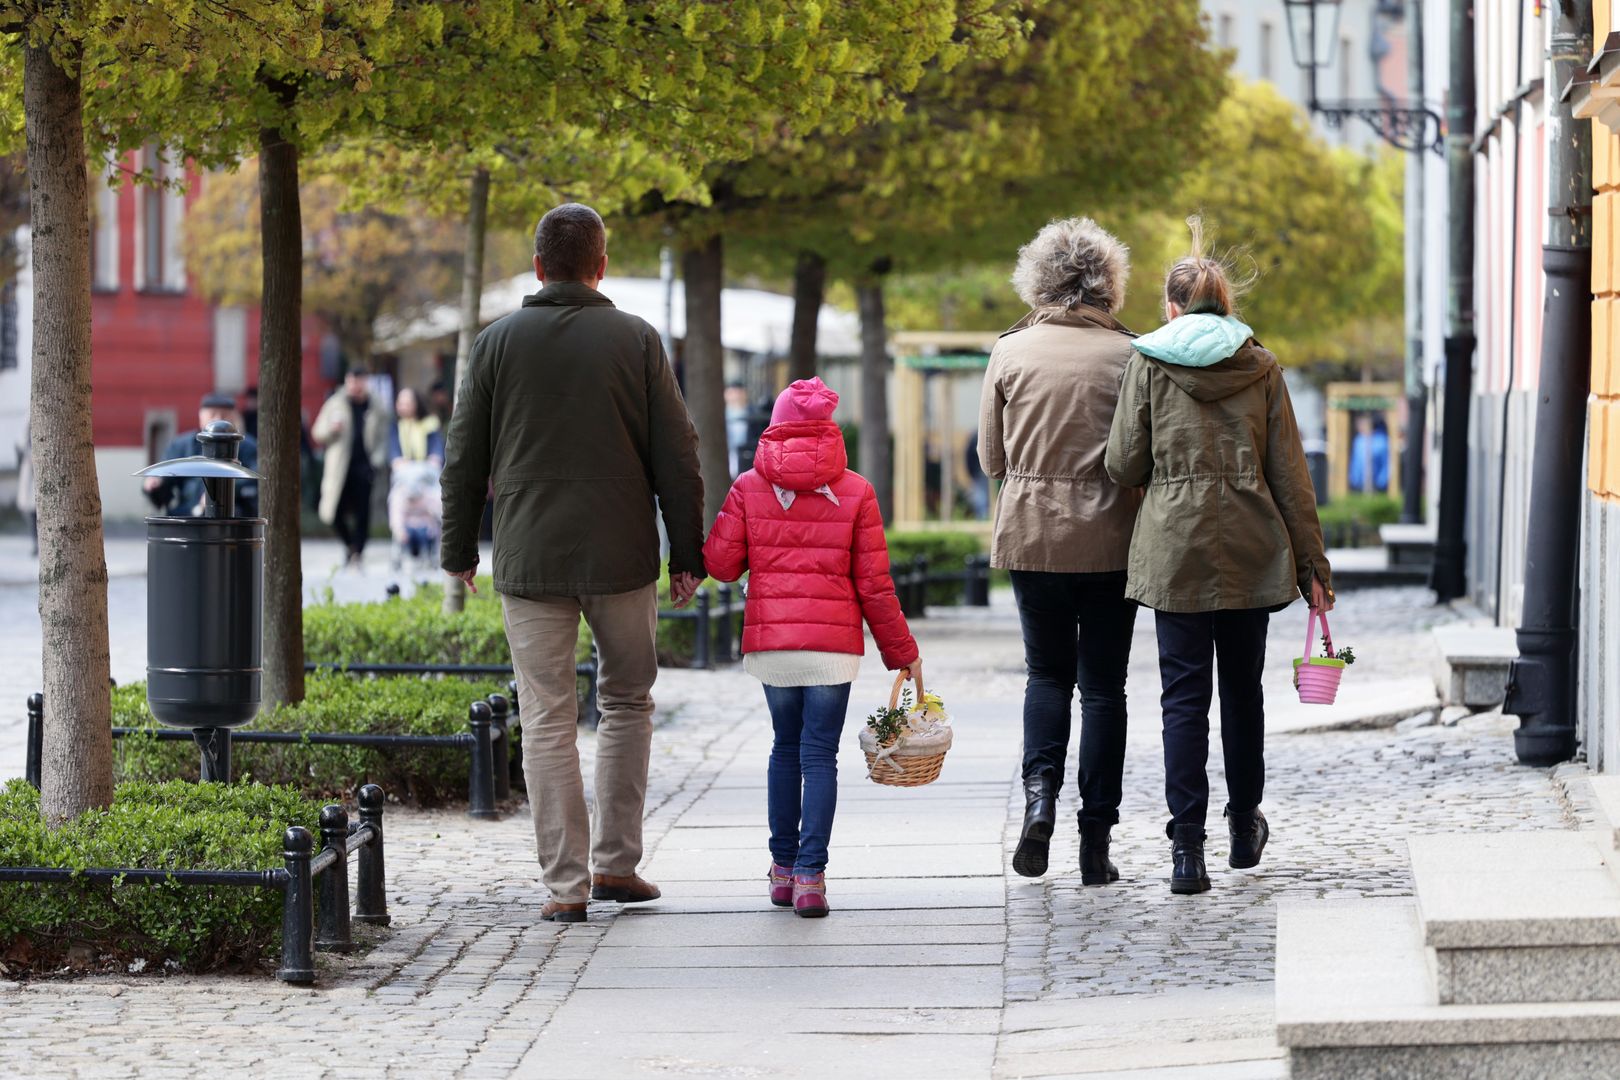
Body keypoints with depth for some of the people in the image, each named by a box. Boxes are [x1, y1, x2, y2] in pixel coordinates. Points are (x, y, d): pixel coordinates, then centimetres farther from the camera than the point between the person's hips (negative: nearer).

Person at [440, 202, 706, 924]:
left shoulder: (498, 342, 1)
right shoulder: (636, 341, -1)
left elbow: (463, 459, 5)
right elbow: (677, 457, -1)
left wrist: (459, 551, 16)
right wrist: (687, 554, 6)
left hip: (529, 561, 0)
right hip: (621, 559, 0)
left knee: (547, 721, 2)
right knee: (627, 701, 17)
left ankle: (566, 883, 0)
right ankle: (616, 863, 14)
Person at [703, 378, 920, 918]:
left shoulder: (749, 488, 2)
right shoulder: (855, 491, 0)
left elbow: (720, 564, 0)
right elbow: (874, 584, 0)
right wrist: (901, 651, 9)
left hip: (769, 640, 2)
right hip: (834, 643, -2)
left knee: (785, 749, 17)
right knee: (820, 755, -1)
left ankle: (783, 868, 18)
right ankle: (810, 875, -11)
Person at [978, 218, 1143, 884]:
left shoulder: (1011, 352, -3)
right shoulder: (1127, 354, -7)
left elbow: (992, 459, 2)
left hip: (1031, 535, 1)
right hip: (1109, 537, -1)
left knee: (1047, 673, 18)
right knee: (1102, 684, 7)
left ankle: (1040, 792, -6)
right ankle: (1095, 840, 5)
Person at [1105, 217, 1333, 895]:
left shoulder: (1149, 362, -1)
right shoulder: (1262, 369, 4)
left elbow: (1125, 466, -2)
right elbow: (1290, 476, 4)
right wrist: (1311, 561, 9)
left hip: (1175, 547, -2)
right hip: (1252, 549, 2)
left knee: (1184, 693, -2)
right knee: (1242, 687, 16)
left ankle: (1187, 846, -11)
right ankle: (1245, 827, 29)